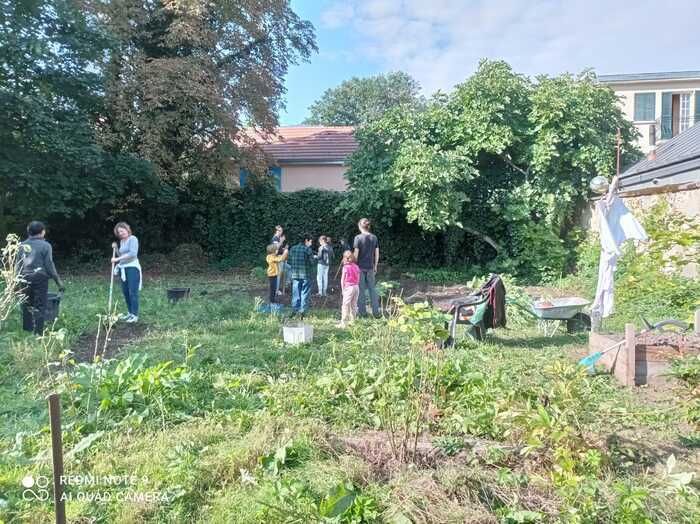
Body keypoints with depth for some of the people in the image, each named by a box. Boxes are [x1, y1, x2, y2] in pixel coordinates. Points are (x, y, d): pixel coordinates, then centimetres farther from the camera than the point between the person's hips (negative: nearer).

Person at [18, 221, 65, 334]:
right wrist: (58, 281, -5)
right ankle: (38, 332, 2)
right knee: (40, 306, 1)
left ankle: (27, 329, 26)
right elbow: (49, 265, -11)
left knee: (27, 304, 16)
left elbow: (19, 264, 7)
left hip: (25, 278, 5)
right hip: (40, 278, -5)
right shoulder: (45, 245, -10)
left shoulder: (23, 245, 5)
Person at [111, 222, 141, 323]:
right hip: (123, 269, 8)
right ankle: (130, 313, 20)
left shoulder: (133, 239, -7)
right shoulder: (122, 241, 17)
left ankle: (135, 315, -5)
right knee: (125, 292, 9)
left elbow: (133, 253, -21)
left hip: (132, 268, -8)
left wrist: (117, 259, -20)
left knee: (133, 292, -8)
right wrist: (116, 248, 8)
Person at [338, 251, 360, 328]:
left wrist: (343, 289, 1)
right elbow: (358, 279, 11)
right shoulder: (356, 267, 5)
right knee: (353, 305, 15)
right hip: (356, 287, 6)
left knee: (346, 305, -3)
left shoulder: (345, 267, -10)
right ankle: (352, 321, 22)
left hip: (348, 287, -6)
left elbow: (342, 279, -7)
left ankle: (344, 323, -3)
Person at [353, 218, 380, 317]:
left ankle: (362, 312, 11)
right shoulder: (374, 238, 3)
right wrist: (375, 266, 15)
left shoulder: (358, 238, -9)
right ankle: (376, 312, 13)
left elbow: (356, 254, -10)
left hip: (360, 267, -4)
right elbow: (377, 254, 6)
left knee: (361, 290, 5)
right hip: (370, 267, 4)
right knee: (372, 289, 10)